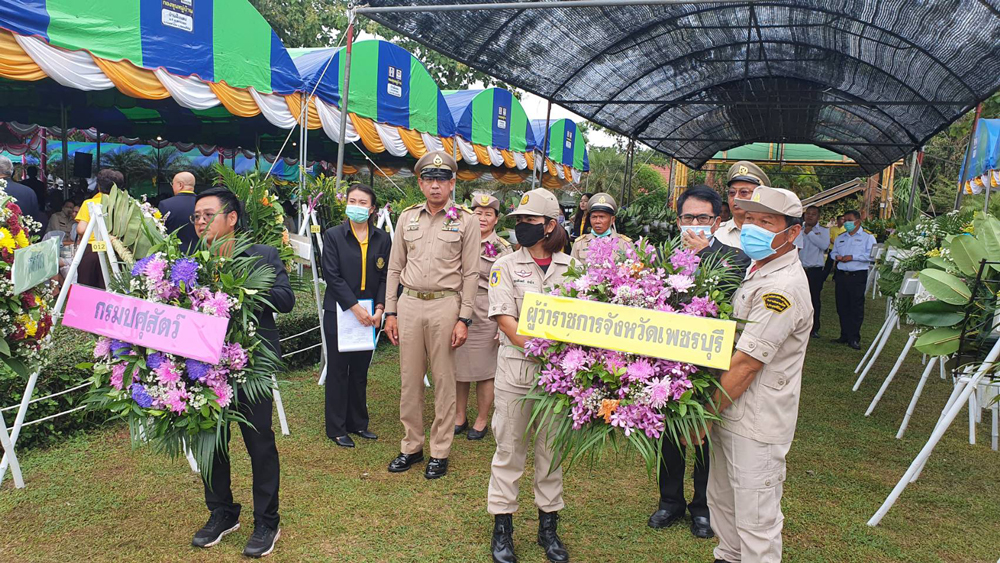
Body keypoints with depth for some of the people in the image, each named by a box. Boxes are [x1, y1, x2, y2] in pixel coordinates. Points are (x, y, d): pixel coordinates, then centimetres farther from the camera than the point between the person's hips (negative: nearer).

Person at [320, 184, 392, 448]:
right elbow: (332, 276, -10)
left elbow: (386, 277, 3)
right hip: (338, 312, -3)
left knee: (360, 370, 12)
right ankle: (336, 428, 14)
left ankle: (358, 423, 25)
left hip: (369, 314, 3)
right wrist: (355, 307, -17)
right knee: (338, 370, 4)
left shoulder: (382, 239, 4)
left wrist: (379, 308, -11)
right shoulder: (333, 236, -4)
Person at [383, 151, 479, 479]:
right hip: (409, 304, 3)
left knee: (444, 379, 3)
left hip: (445, 305, -3)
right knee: (409, 379, 8)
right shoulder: (407, 218, 11)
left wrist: (463, 319, -8)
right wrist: (390, 312, 7)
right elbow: (395, 267, 12)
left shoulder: (465, 221, 1)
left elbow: (471, 274, -2)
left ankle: (440, 452, 15)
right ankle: (411, 446, 22)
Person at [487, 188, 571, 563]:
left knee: (552, 448, 10)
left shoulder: (571, 268, 6)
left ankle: (548, 526, 24)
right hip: (516, 367, -1)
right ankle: (502, 528, 18)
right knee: (509, 448, 5)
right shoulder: (506, 266, 3)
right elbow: (504, 317, -6)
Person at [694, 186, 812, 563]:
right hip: (729, 412, 10)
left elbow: (744, 365, -23)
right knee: (721, 500, 24)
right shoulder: (759, 269, 10)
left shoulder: (783, 288, -23)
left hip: (755, 424, -10)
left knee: (756, 521, 4)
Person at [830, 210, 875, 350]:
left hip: (858, 276, -5)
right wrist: (836, 256, -1)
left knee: (856, 308, -3)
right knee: (842, 307, 7)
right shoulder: (840, 238, 19)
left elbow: (872, 255, -11)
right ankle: (845, 335, 17)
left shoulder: (867, 237, 1)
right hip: (841, 275, 5)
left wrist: (852, 257, -15)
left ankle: (854, 338, 1)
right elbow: (833, 252, 23)